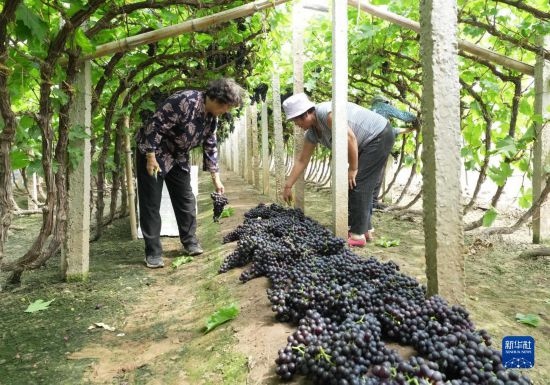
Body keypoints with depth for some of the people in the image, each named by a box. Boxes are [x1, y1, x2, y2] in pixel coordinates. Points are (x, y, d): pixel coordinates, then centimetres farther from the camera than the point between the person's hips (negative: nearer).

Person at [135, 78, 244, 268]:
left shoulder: (212, 116, -3)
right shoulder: (185, 101, -29)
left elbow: (210, 146, 5)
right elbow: (155, 126, -27)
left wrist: (216, 178, 4)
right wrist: (151, 157, -25)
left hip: (178, 157, 8)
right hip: (153, 152, -8)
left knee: (185, 199, 9)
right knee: (151, 203, -4)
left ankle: (190, 242, 23)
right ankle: (153, 252, 4)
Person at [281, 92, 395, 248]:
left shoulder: (325, 112, -25)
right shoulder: (312, 134, 3)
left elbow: (350, 138, -28)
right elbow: (302, 161, 9)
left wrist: (353, 169, -19)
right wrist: (288, 186, 11)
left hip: (380, 135, -9)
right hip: (368, 143, 9)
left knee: (358, 184, -12)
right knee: (357, 185, 11)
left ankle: (358, 235, -7)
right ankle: (364, 229, 20)